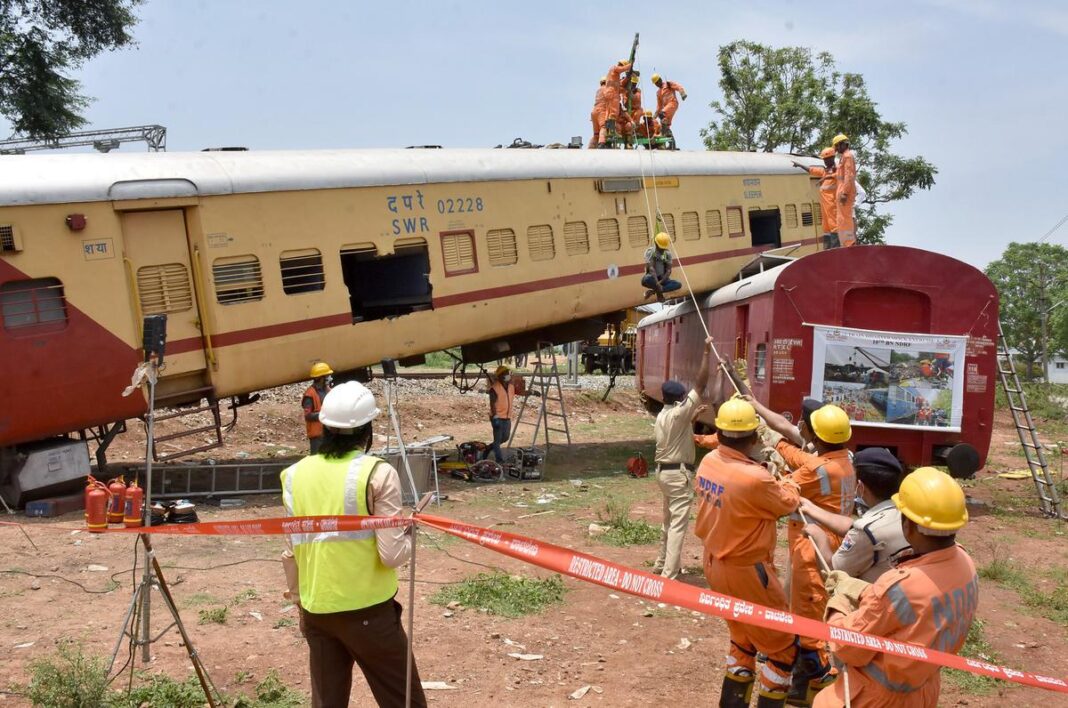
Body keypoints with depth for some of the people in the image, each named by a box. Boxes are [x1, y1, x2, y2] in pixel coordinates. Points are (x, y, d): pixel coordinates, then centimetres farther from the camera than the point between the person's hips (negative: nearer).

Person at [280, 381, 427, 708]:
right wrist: (409, 535, 3)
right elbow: (392, 555, -17)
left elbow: (291, 552, 8)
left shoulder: (294, 475, 0)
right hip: (368, 610, -5)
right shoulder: (377, 474, -14)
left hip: (316, 611, 5)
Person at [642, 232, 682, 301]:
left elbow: (668, 270, -4)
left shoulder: (667, 254, 2)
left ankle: (653, 291, -19)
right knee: (647, 279, -41)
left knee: (678, 285, -21)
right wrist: (657, 284, -34)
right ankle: (659, 293, -14)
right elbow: (651, 268, -23)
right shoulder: (650, 251, -12)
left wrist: (661, 282, -22)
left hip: (662, 278, 5)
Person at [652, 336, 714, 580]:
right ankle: (668, 575, -12)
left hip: (664, 470, 9)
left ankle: (662, 564, 30)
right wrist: (707, 352, -16)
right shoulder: (679, 413, -16)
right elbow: (700, 385, -19)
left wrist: (693, 417, 20)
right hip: (679, 473, -9)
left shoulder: (662, 416, 10)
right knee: (678, 524, -8)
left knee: (669, 520, 21)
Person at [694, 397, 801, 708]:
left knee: (743, 638, 27)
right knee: (783, 647, 10)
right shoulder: (755, 478, -30)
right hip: (746, 571, -8)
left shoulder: (708, 462, -7)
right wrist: (785, 477, 8)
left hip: (715, 564, 8)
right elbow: (788, 503, -10)